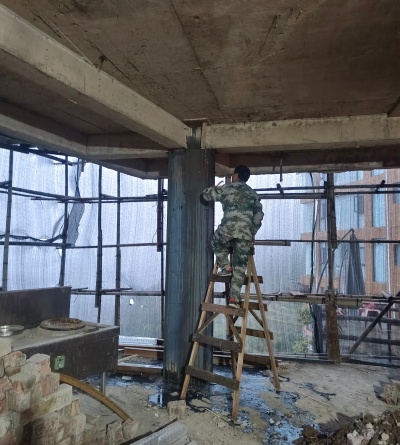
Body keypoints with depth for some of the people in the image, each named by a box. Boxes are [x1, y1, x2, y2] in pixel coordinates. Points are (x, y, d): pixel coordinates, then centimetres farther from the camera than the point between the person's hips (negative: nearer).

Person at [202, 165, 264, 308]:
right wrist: (252, 233, 28)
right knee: (240, 265, 7)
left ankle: (226, 267, 20)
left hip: (228, 226, -2)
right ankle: (234, 298, 3)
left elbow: (206, 195, 23)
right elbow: (259, 215, 20)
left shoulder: (226, 188, 16)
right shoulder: (253, 193, 24)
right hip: (246, 231, 3)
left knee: (216, 243, 32)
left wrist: (214, 189, 44)